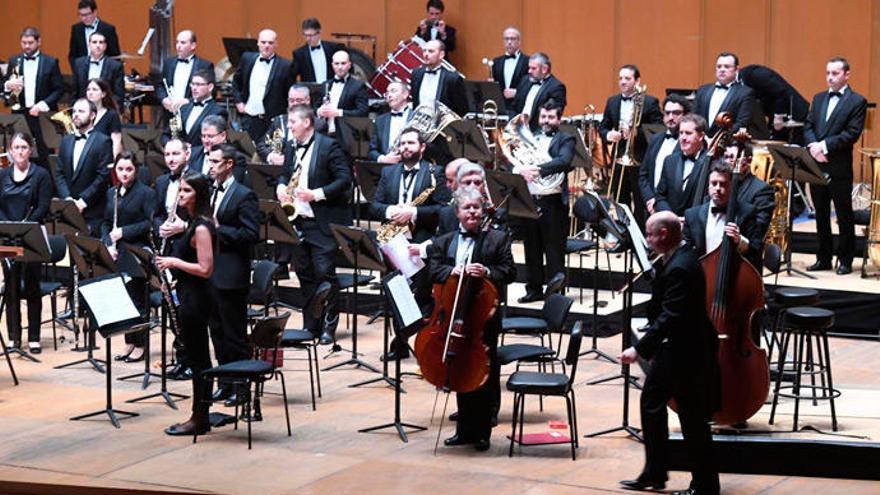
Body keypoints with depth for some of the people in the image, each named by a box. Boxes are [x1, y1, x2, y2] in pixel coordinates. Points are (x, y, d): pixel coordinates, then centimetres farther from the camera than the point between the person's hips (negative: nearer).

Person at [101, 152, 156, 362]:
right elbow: (106, 223, 15)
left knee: (137, 299, -1)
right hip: (116, 255, 6)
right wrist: (109, 245, -2)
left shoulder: (146, 193, -6)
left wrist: (124, 232, -15)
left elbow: (151, 223, -12)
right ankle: (129, 343, 17)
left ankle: (140, 345, 6)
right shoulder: (112, 193, 12)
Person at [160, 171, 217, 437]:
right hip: (190, 296, 10)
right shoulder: (194, 223, 12)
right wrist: (171, 263, 10)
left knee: (197, 358, -3)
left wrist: (174, 262, -15)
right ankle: (200, 415, 19)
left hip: (195, 297, -10)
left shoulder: (201, 227, -18)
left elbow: (205, 269, -21)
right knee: (198, 357, 13)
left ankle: (199, 419, 3)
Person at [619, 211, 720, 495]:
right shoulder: (679, 258, 7)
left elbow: (670, 317, -29)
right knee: (651, 402, 17)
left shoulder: (680, 269, -25)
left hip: (686, 352, -11)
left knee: (692, 418, -1)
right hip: (672, 348, 11)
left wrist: (640, 349, -29)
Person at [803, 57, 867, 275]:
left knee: (844, 214, 2)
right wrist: (814, 146, -10)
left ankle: (845, 260, 9)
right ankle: (823, 258, 18)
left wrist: (824, 146, -18)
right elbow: (808, 126, 9)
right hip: (816, 165, 6)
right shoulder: (818, 99, 15)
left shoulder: (857, 102, -4)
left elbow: (852, 134, -12)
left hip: (839, 167, -6)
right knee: (821, 214, 11)